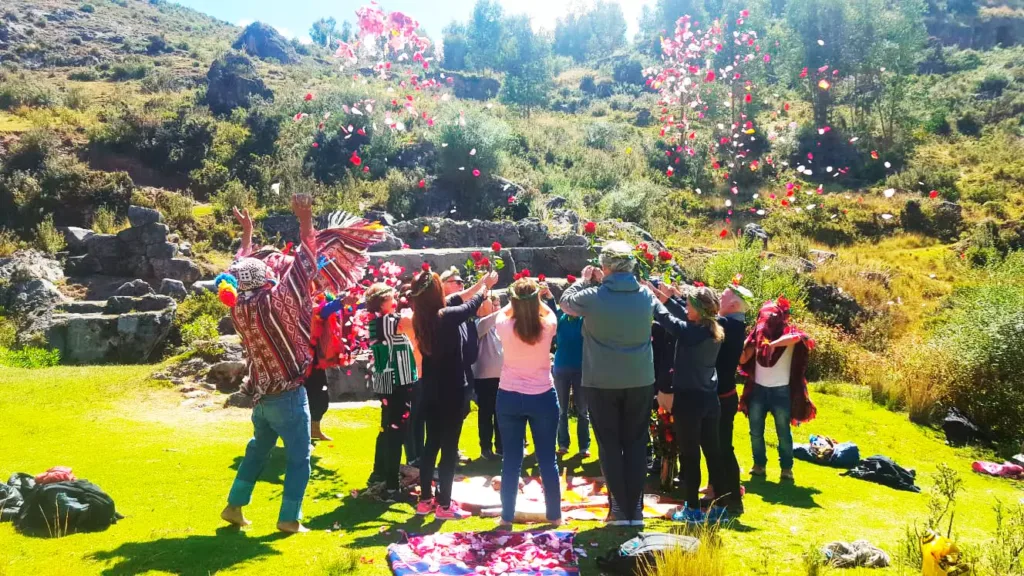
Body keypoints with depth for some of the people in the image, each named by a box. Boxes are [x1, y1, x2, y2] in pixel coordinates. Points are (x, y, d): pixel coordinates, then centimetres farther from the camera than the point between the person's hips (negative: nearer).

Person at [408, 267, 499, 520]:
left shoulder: (420, 318, 0)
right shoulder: (446, 317, -20)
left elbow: (457, 302, 14)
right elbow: (471, 306, 1)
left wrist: (479, 284, 23)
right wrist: (486, 286, 20)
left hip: (430, 392, 7)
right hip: (451, 392, -7)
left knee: (431, 444, 16)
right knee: (449, 448, 1)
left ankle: (425, 499, 23)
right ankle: (444, 504, 8)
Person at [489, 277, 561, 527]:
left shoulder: (505, 327, -12)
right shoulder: (548, 326, -12)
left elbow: (501, 313, 13)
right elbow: (549, 312, 13)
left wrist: (516, 302, 20)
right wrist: (535, 301, 19)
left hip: (509, 398, 0)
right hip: (543, 397, 0)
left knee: (511, 460, 9)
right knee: (548, 459, 11)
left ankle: (507, 516, 17)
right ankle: (554, 514, 20)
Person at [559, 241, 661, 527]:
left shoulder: (592, 296, -12)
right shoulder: (646, 295, -2)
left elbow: (566, 303, 7)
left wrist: (584, 280, 20)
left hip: (601, 382, -2)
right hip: (641, 381, 3)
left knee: (610, 445, 7)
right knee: (636, 444, 10)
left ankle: (620, 509, 8)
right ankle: (635, 510, 12)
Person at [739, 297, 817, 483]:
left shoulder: (788, 333, -5)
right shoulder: (758, 334, 5)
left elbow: (797, 337, -32)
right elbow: (742, 359, 0)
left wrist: (773, 344, -34)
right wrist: (750, 341, -14)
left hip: (781, 390, -3)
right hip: (758, 389, 4)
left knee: (783, 432, 5)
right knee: (756, 431, 8)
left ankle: (786, 468, 15)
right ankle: (759, 465, 20)